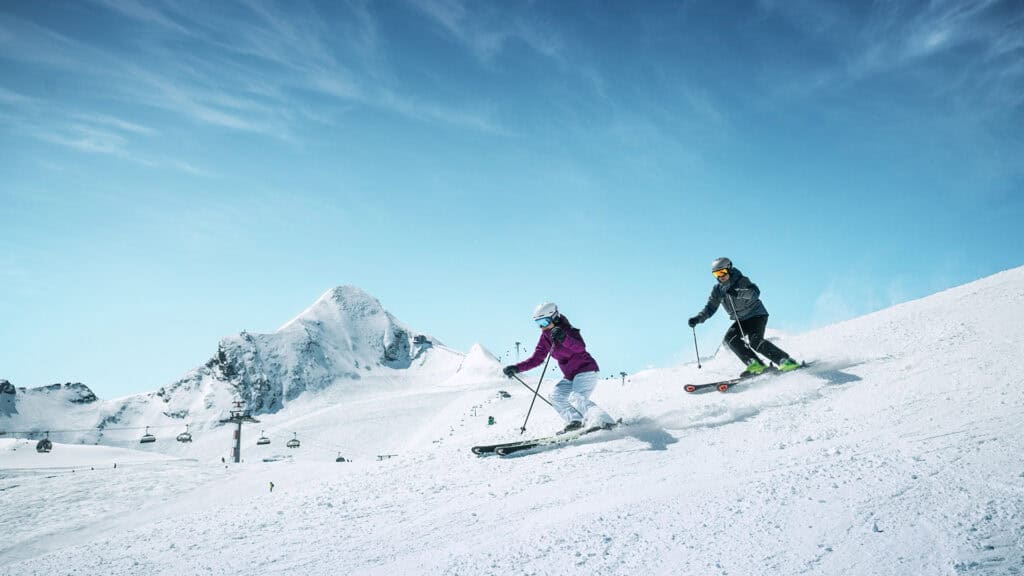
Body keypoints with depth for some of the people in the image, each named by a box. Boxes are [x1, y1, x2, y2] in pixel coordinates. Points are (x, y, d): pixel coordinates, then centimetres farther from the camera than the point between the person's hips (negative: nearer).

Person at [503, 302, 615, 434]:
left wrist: (564, 339, -56)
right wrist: (517, 368, -5)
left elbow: (580, 347, -39)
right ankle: (576, 420, 1)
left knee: (576, 398, -26)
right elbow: (536, 359, 7)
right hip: (570, 376, 9)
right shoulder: (545, 337, 3)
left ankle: (603, 421, -33)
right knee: (556, 396, 5)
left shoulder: (568, 330, -19)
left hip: (586, 370, -9)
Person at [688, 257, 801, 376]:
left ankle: (786, 361, -20)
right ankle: (755, 364, -20)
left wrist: (738, 292, -47)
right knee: (730, 338, -18)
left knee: (755, 341, -26)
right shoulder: (717, 290, 2)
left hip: (757, 314, -6)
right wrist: (698, 319, -12)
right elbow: (710, 308, 5)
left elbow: (755, 293, -31)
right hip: (741, 320, 6)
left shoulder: (742, 281, -14)